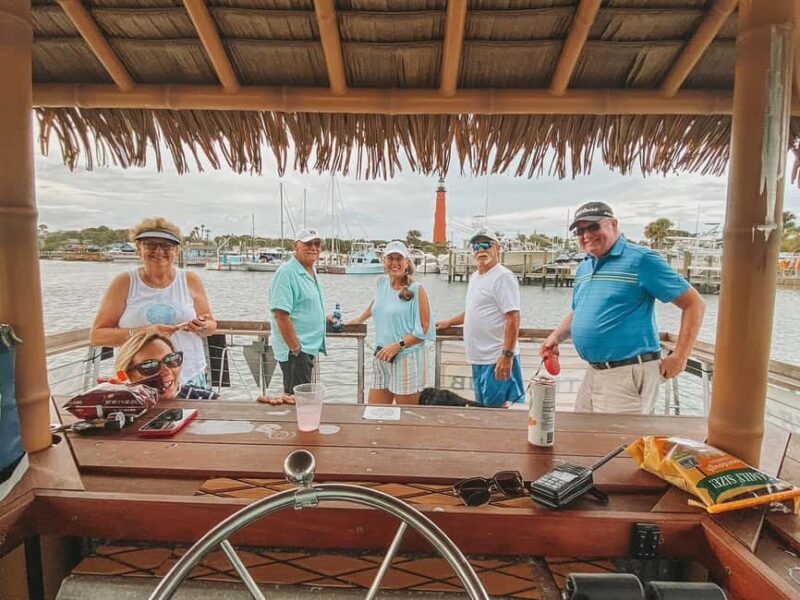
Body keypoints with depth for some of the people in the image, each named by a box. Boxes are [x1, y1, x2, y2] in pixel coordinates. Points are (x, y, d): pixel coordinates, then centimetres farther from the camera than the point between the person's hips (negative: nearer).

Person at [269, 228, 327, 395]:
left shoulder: (311, 272, 13)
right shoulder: (287, 272, -17)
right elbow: (281, 314, -23)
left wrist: (324, 318, 18)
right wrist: (296, 349, -22)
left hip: (310, 348, 9)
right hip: (295, 351, -9)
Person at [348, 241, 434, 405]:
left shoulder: (416, 289, -8)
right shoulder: (382, 283, 7)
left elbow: (424, 329, -10)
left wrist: (398, 345, -18)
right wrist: (360, 319, 37)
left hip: (407, 359, -5)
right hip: (381, 358, 5)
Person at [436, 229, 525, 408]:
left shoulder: (503, 277, -13)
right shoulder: (475, 277, 15)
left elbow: (513, 318, -20)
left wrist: (507, 355, -25)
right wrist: (448, 323, 29)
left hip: (497, 360, -9)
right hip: (478, 359, 9)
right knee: (482, 408, 18)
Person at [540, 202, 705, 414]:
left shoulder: (640, 259, -9)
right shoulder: (583, 268, 13)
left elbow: (693, 303, -8)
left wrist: (680, 356, -11)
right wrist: (556, 336, 8)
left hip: (628, 375, -8)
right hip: (594, 373, 8)